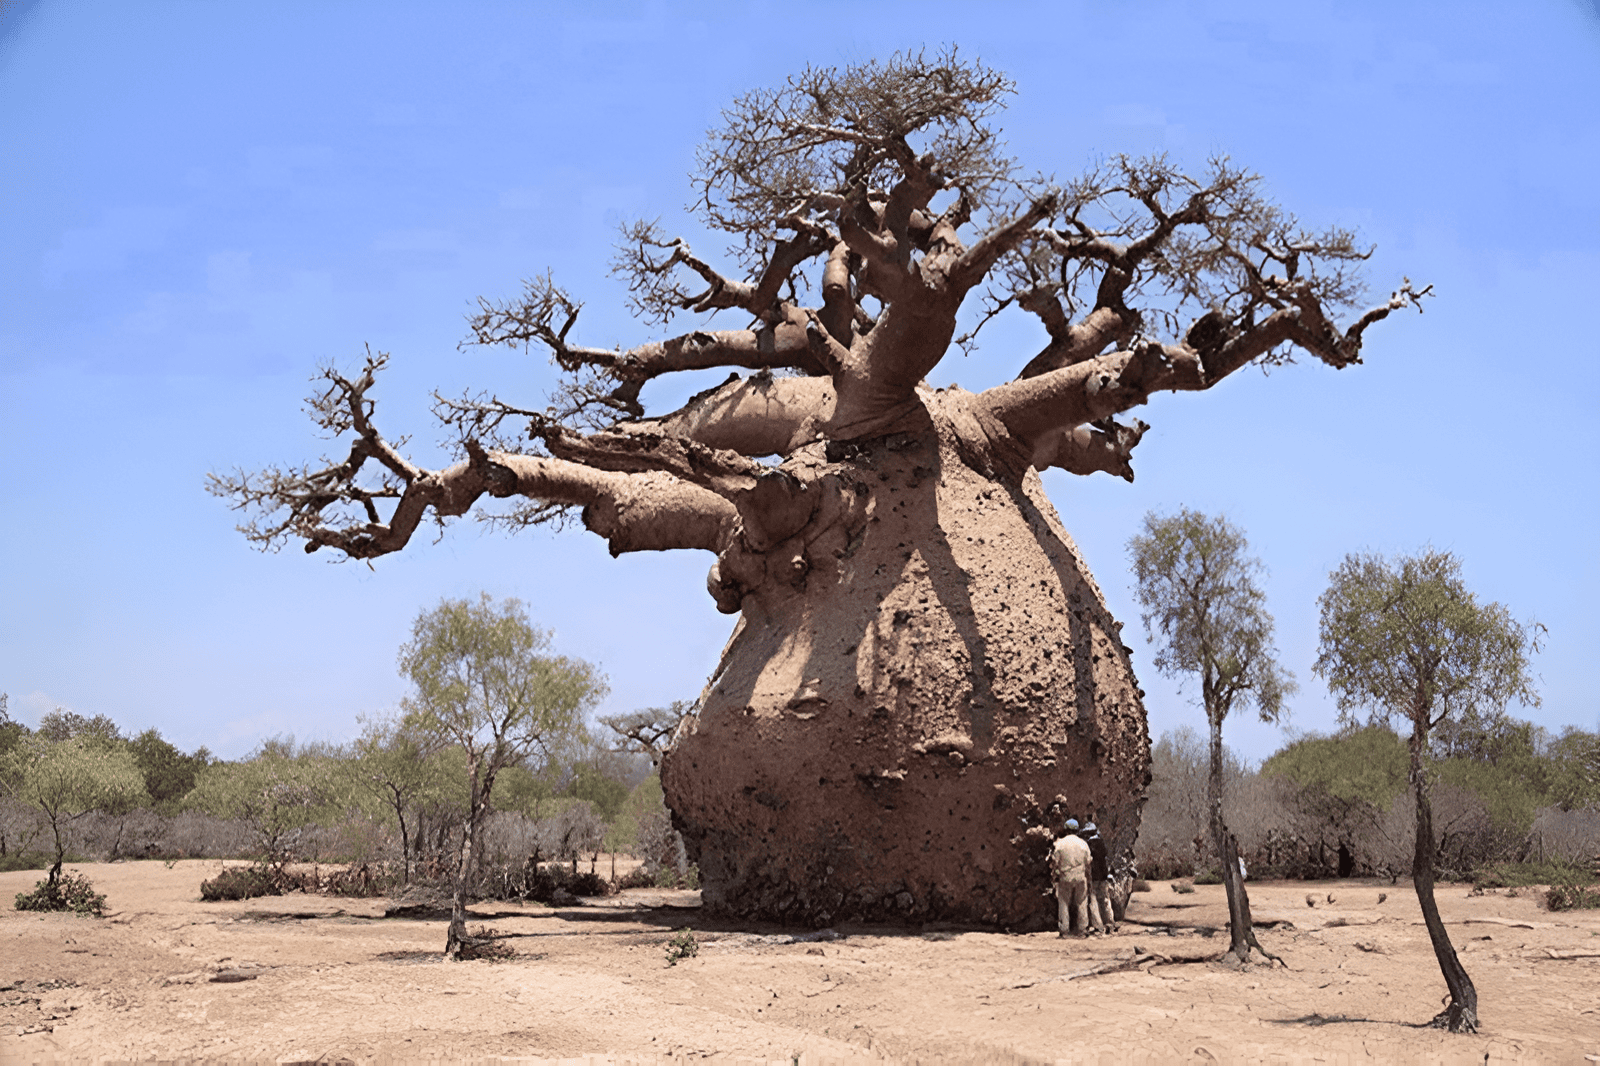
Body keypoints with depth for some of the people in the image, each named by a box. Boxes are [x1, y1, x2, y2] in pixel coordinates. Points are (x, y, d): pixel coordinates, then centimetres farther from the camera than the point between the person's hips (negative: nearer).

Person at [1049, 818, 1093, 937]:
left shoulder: (1060, 843, -5)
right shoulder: (1083, 844, 2)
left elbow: (1055, 862, -3)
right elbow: (1088, 864, 6)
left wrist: (1053, 876, 9)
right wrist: (1088, 879, 15)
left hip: (1065, 878, -2)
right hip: (1080, 878, 2)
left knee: (1064, 904, 4)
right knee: (1080, 904, 8)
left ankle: (1063, 929, 1)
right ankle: (1079, 930, 9)